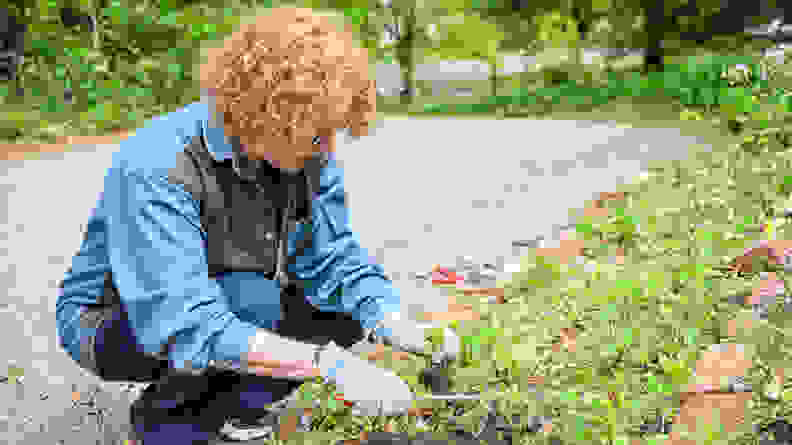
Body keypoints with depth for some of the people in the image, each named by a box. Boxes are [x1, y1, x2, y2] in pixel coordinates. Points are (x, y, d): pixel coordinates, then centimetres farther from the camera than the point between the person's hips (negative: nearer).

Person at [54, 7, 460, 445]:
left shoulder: (310, 154, -14)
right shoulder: (157, 167, -35)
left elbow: (334, 258, -11)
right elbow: (186, 326, -42)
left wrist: (400, 328, -30)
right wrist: (328, 362, -48)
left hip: (222, 302, 7)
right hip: (109, 322, -7)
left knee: (349, 315, -7)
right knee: (255, 300, -34)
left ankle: (220, 406, 6)